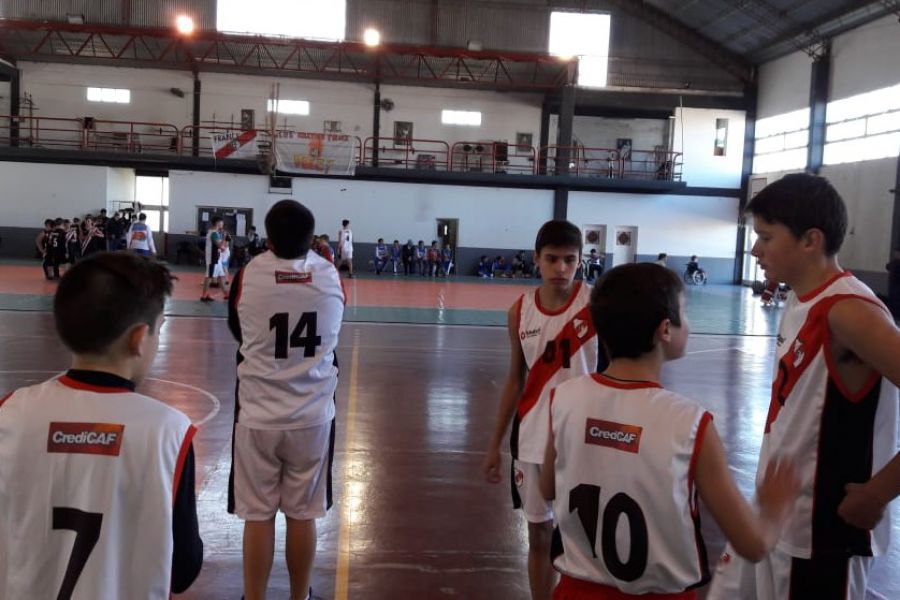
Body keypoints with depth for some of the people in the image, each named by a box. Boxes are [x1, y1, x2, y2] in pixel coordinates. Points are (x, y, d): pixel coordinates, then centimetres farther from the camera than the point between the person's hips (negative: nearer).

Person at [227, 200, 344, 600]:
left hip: (258, 415, -1)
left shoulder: (248, 276, -10)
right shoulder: (331, 277, -6)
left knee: (257, 516, 10)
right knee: (302, 515, 14)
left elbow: (236, 331, 7)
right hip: (312, 416, 2)